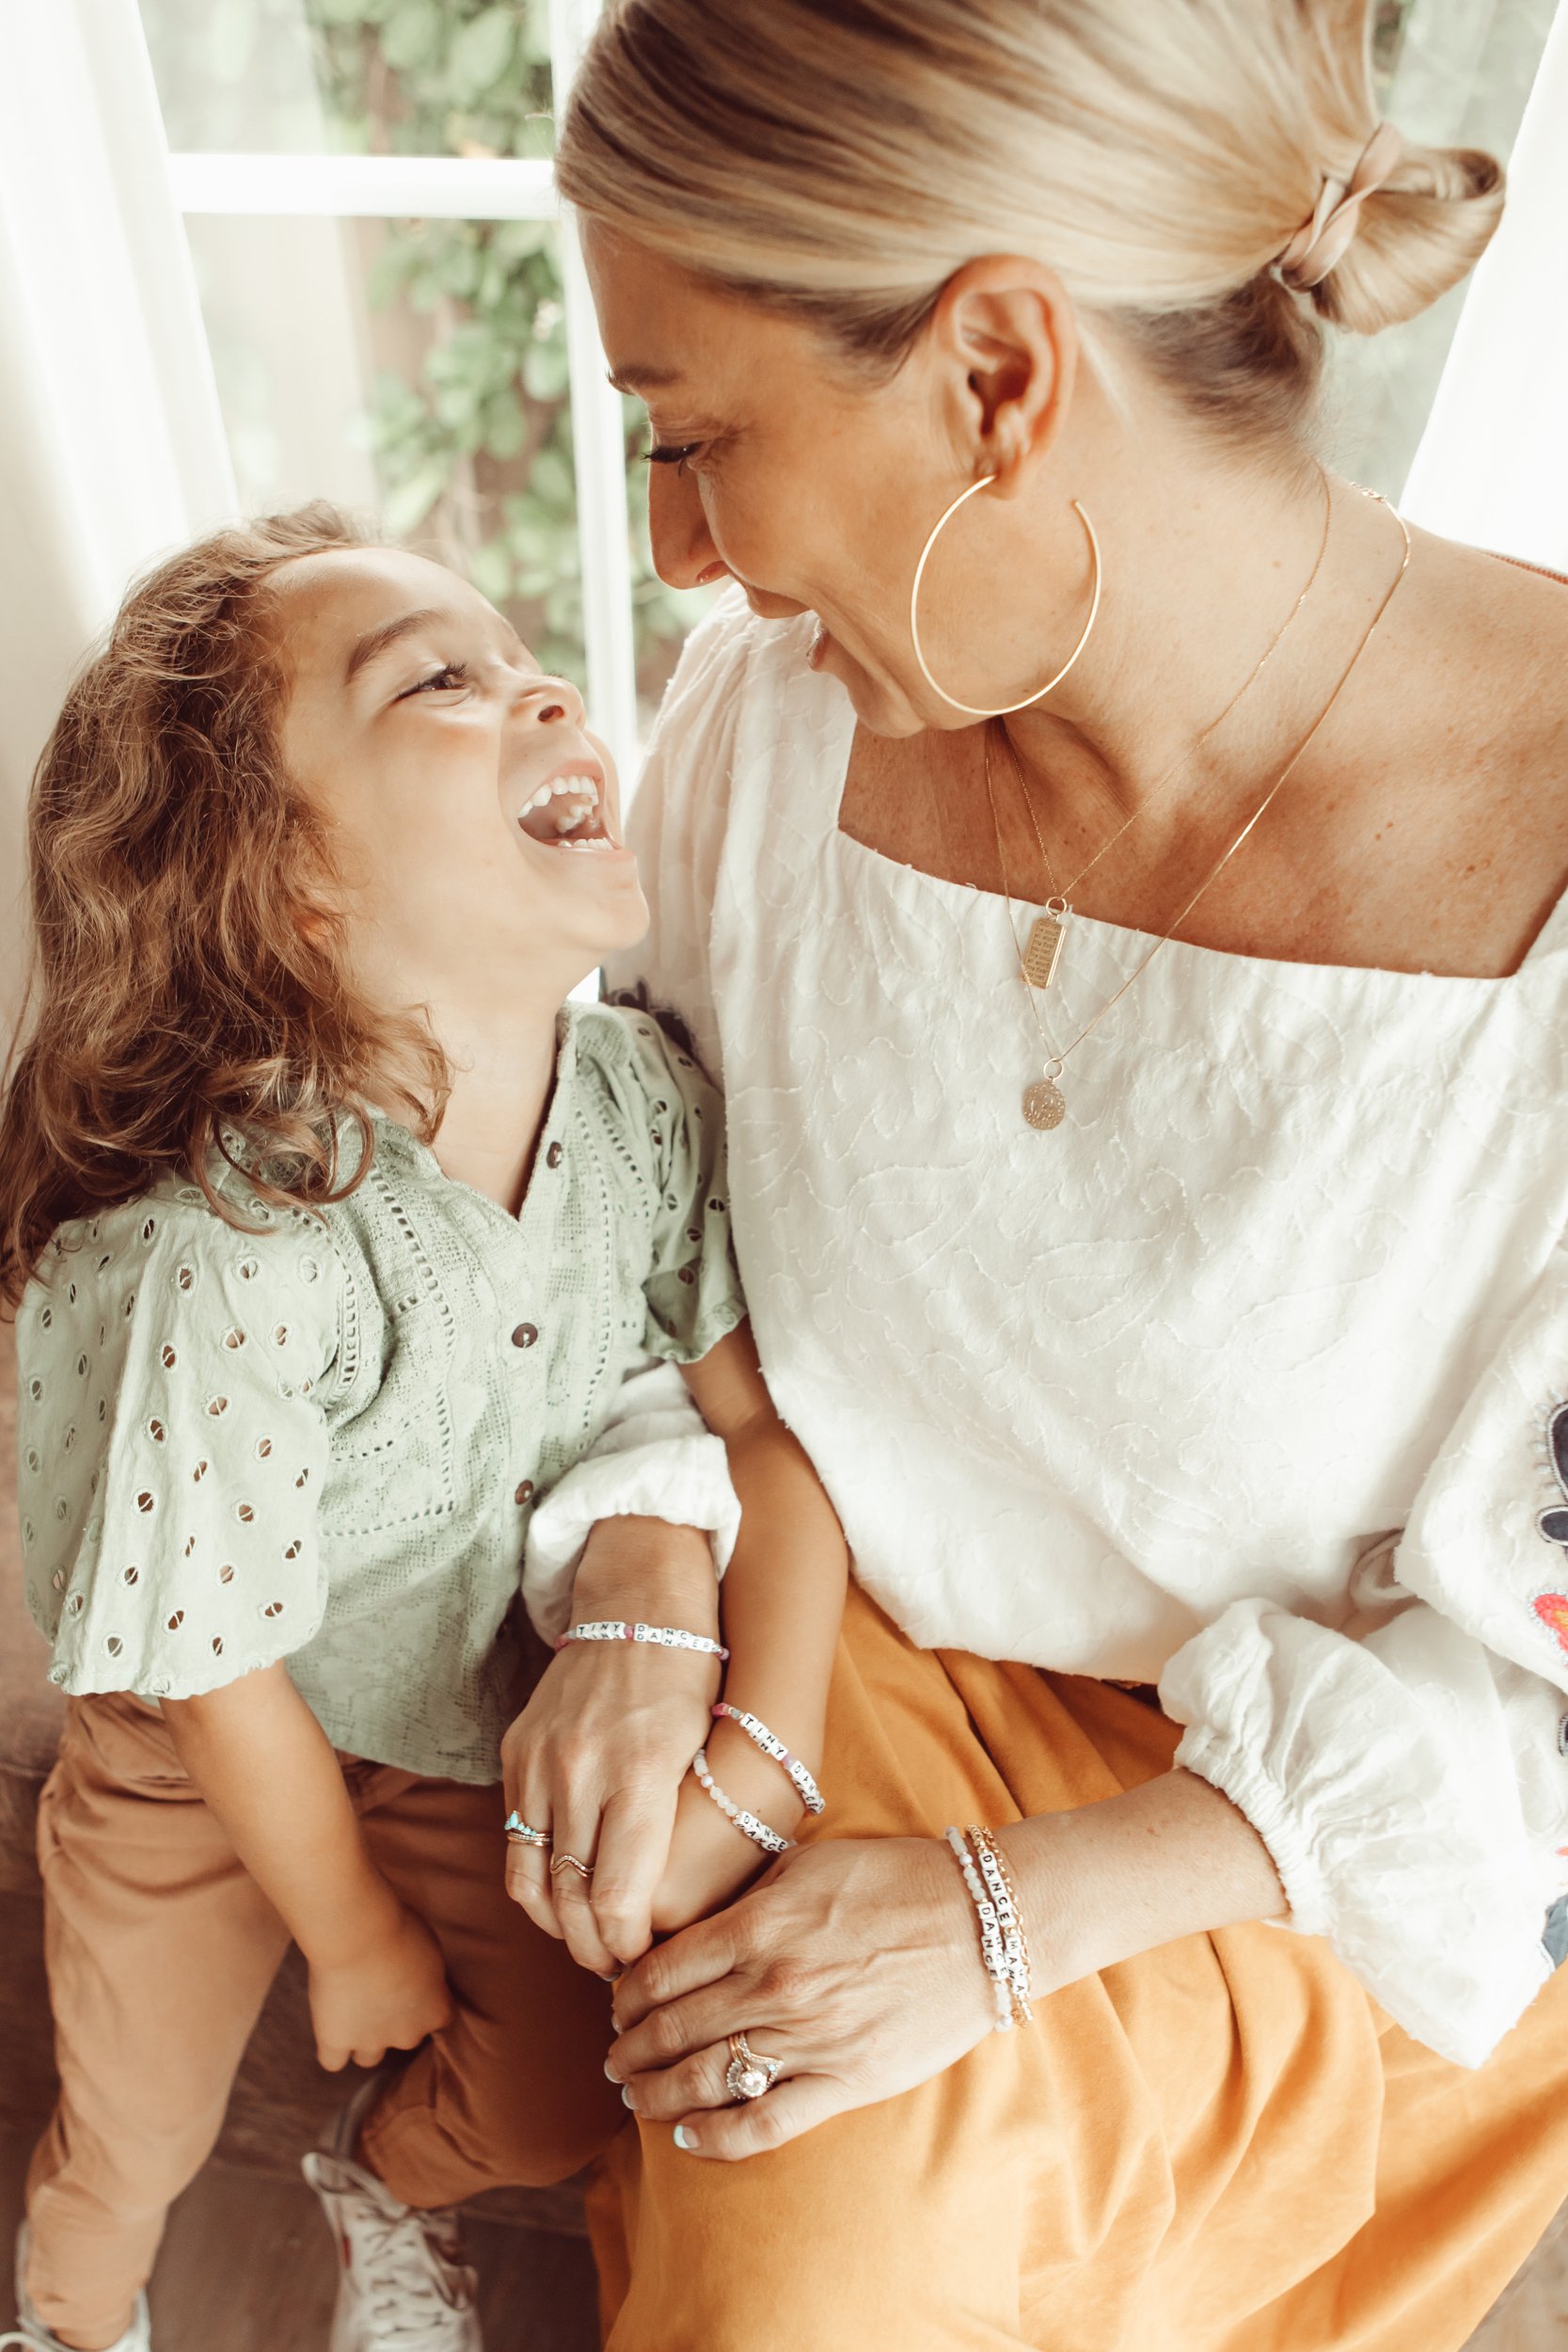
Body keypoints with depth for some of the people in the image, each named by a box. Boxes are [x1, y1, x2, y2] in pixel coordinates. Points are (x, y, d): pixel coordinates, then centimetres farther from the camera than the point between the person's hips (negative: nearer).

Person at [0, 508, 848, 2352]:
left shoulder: (647, 1097, -21)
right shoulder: (246, 1254, -37)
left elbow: (777, 1418, -15)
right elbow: (222, 1668, -23)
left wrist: (756, 1757, -27)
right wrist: (360, 1946, -6)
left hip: (481, 1726, 4)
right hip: (209, 1767, -3)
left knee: (553, 2103, 16)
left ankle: (388, 2186, 54)